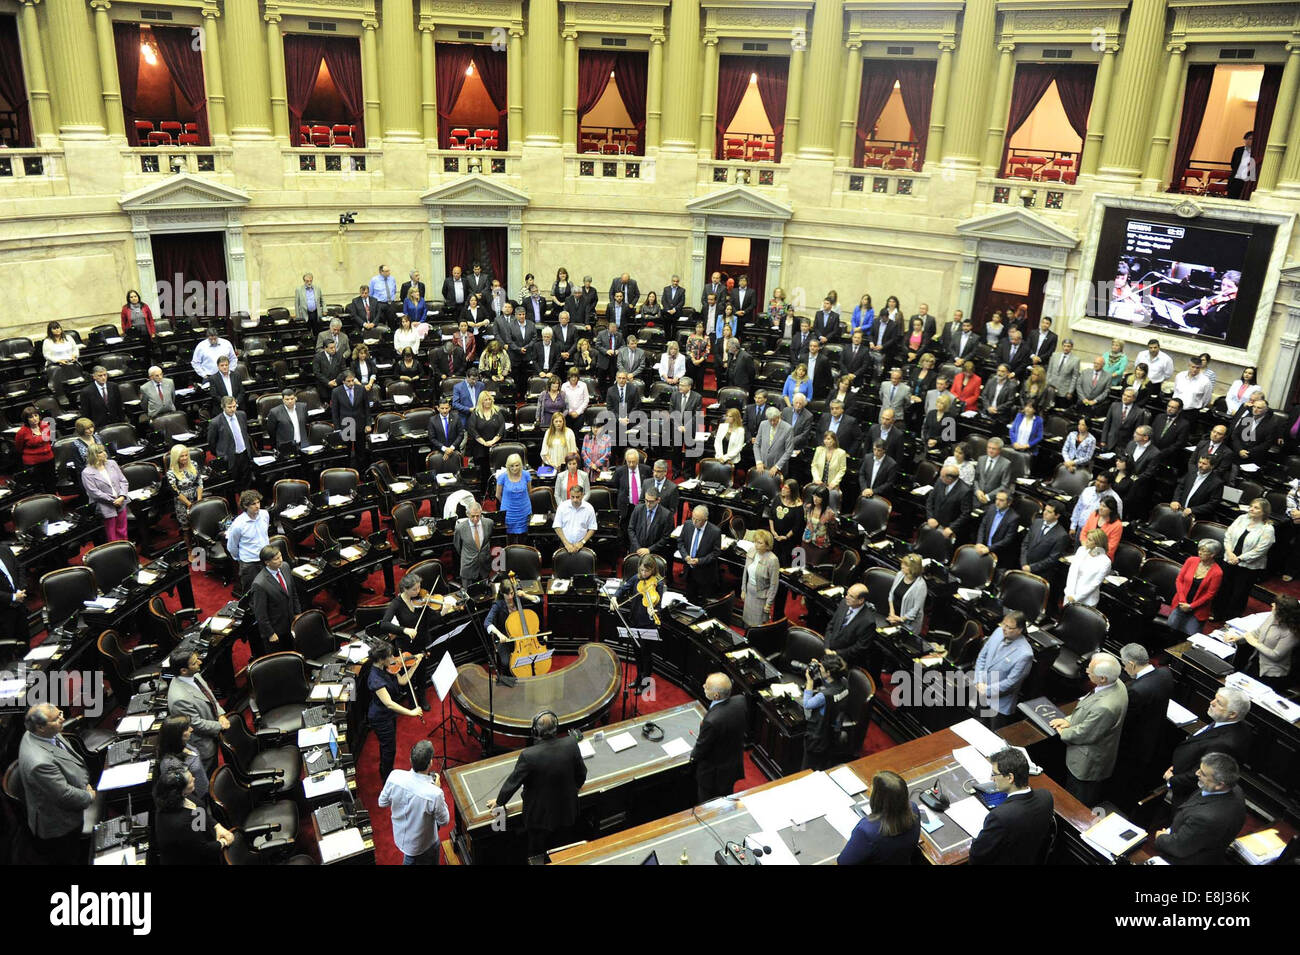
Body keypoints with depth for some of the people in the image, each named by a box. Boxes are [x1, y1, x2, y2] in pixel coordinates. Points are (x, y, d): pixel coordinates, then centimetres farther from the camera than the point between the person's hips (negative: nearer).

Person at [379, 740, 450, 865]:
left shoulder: (394, 776, -27)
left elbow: (382, 803, -6)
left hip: (399, 836, 4)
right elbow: (443, 821, -18)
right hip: (422, 845, -4)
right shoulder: (434, 794, -39)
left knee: (409, 859, 33)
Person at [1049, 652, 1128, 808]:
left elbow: (1085, 734, -25)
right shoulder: (1116, 684, -11)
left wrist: (1063, 733, -7)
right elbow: (1088, 710, 7)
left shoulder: (1105, 707, -40)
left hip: (1088, 764, -9)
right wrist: (1070, 719, 1)